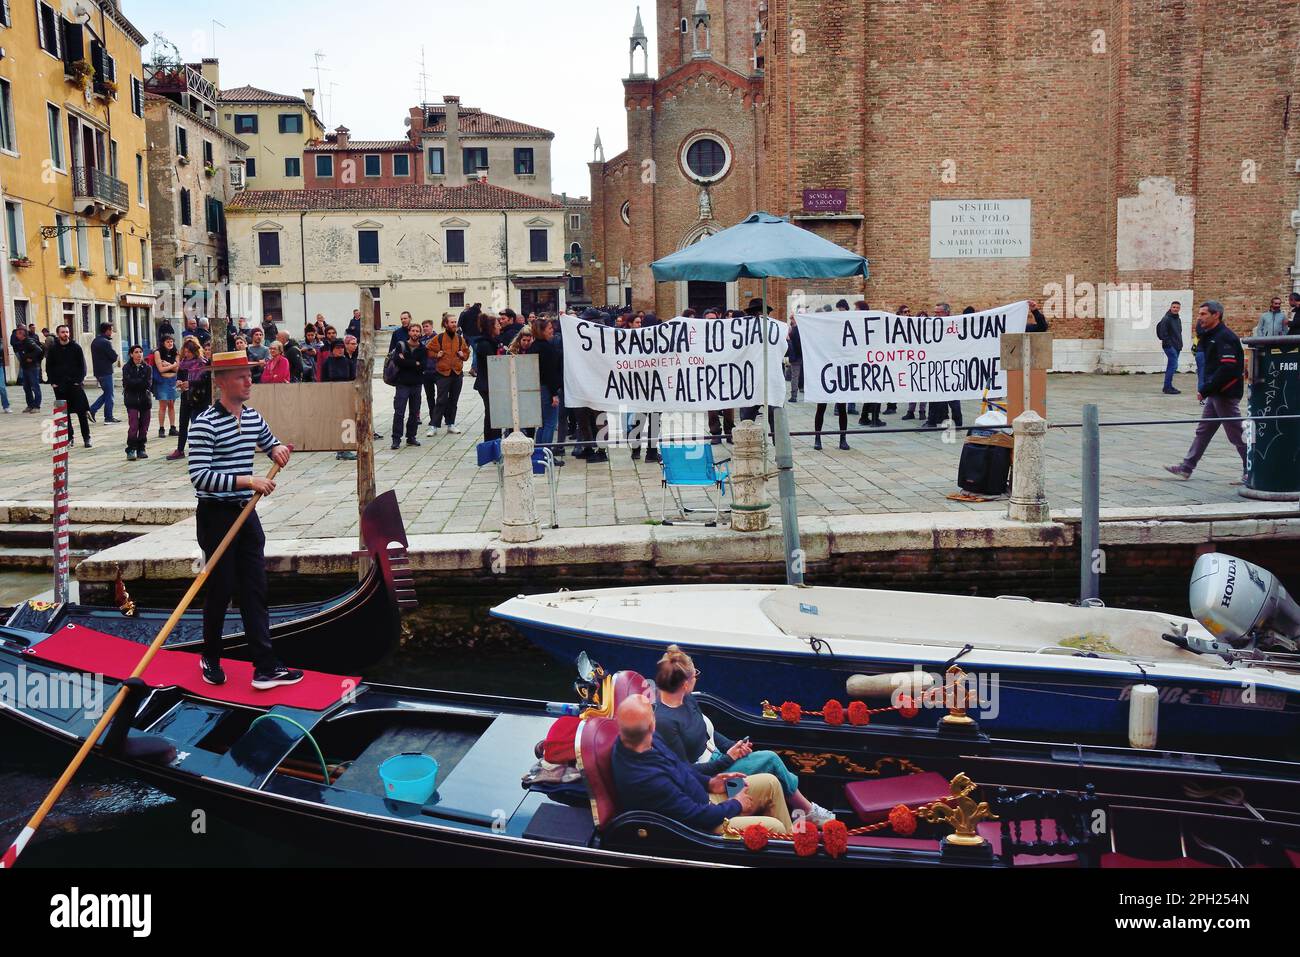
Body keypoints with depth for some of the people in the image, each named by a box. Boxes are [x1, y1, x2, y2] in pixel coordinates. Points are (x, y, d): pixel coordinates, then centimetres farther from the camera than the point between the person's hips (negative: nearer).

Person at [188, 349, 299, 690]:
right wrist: (247, 480, -27)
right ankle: (210, 659, 25)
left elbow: (271, 443, 29)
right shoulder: (205, 423, -15)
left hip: (246, 514, 7)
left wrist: (277, 449, 4)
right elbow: (199, 477, -23)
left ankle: (266, 668, 7)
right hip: (216, 516, -7)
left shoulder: (253, 417, 8)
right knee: (221, 589, 3)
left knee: (255, 590, 5)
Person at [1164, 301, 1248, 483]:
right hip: (1215, 393, 10)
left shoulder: (1225, 337, -18)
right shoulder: (1210, 335, 14)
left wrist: (1205, 390, -22)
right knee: (1203, 430, 12)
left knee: (1236, 434, -2)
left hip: (1226, 393, -10)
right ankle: (1186, 468, 16)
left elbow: (1227, 369, -26)